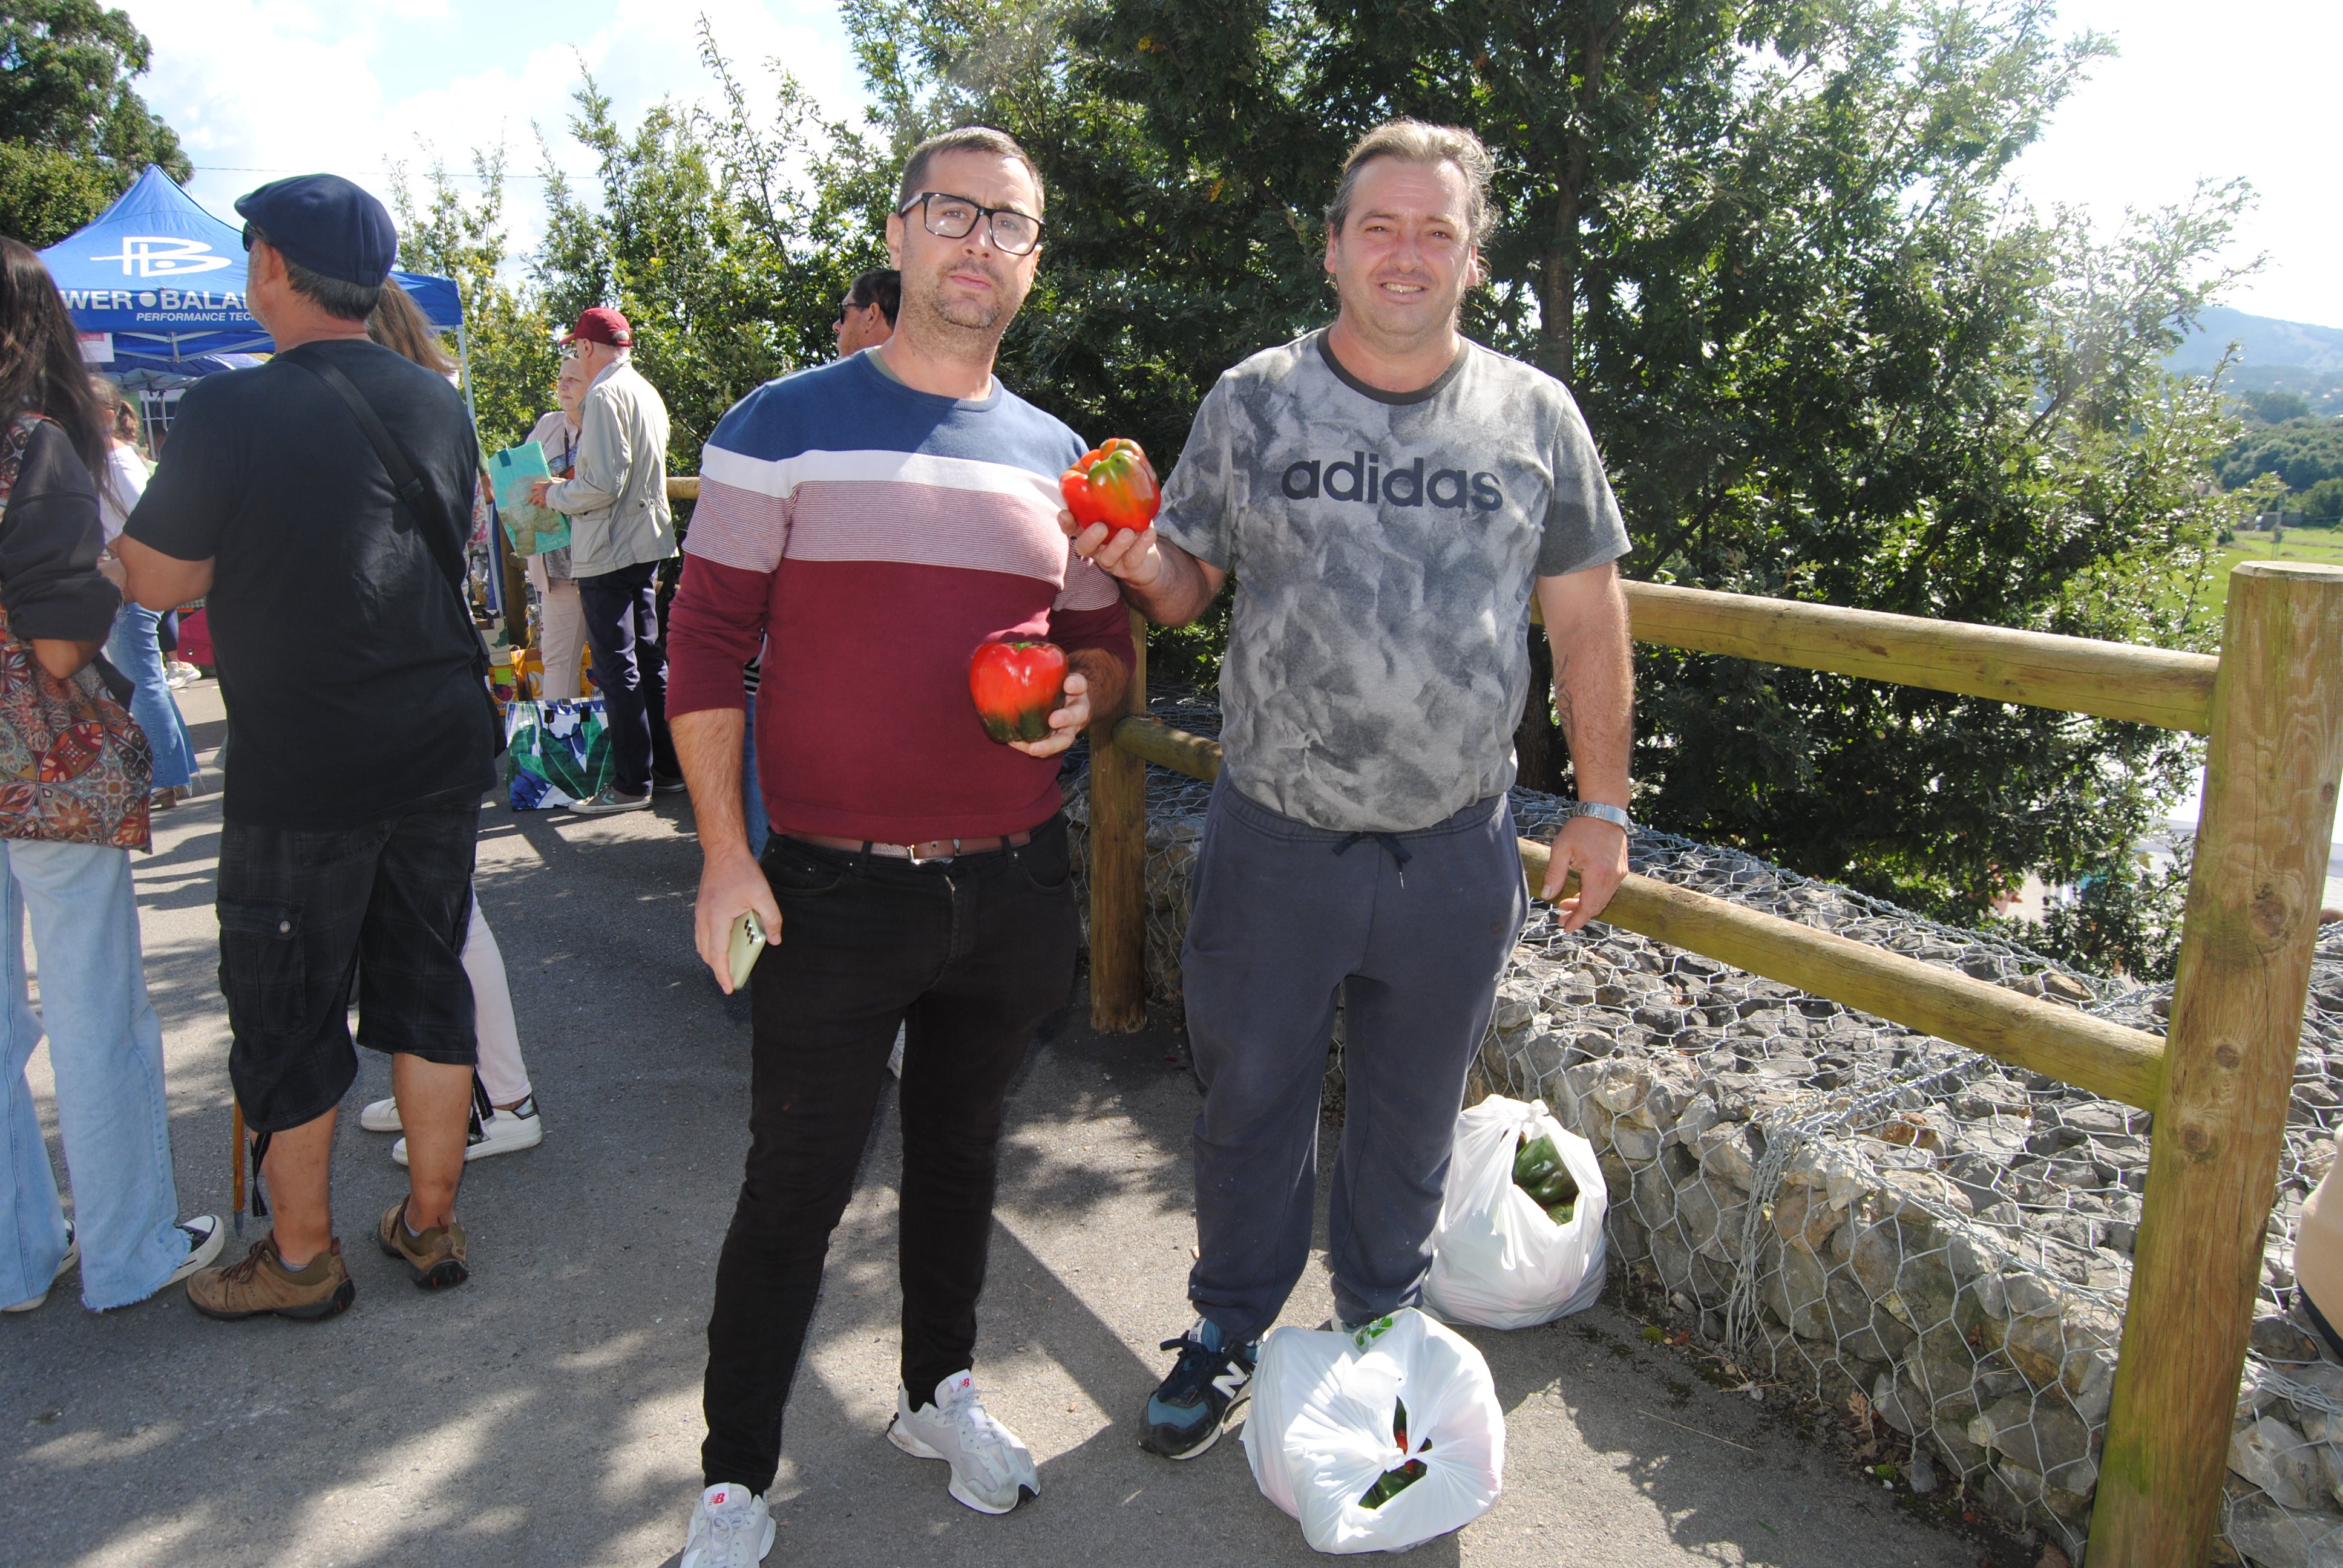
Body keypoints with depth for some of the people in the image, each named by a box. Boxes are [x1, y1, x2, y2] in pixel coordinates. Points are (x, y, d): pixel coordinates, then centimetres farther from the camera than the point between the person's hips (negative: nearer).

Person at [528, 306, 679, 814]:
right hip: (647, 543, 9)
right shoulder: (647, 391, 13)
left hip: (608, 552, -9)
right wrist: (583, 428, 23)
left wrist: (553, 494, -5)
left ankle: (632, 784, 0)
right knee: (648, 658, 15)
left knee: (616, 668, -4)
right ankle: (667, 767, 21)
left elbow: (602, 484, -21)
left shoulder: (605, 395, -16)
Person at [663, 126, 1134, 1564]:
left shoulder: (1058, 459, 9)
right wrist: (725, 851, -10)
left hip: (1016, 890, 4)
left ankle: (942, 1390, 42)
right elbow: (709, 646, -5)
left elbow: (1107, 637, 17)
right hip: (836, 891, -4)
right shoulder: (785, 426, -4)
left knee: (962, 1153, 20)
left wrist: (1082, 694, -7)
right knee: (797, 1188, 6)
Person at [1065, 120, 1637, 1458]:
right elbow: (1187, 584, 5)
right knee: (1252, 1098, 12)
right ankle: (1233, 1328, 35)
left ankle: (1384, 1335, 39)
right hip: (1277, 838, 0)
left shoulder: (1535, 415, 1)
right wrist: (1139, 563, -19)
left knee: (1414, 1114, 16)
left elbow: (1587, 616, 5)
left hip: (1456, 850, 1)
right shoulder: (1251, 403, 0)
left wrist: (1604, 804, 4)